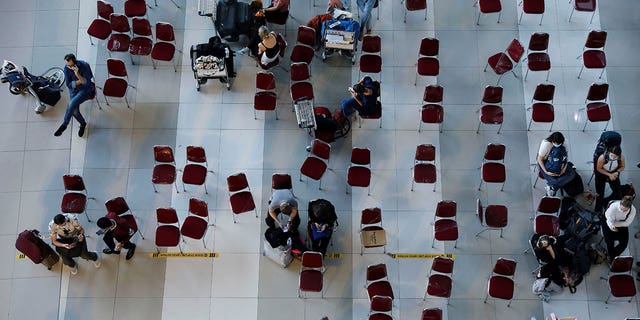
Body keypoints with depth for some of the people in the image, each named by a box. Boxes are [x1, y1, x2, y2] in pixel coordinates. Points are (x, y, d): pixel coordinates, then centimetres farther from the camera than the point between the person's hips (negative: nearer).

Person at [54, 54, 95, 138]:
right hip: (74, 89, 4)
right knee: (74, 110, -19)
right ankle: (83, 124, 13)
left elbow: (87, 83, -25)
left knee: (72, 103, -29)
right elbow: (69, 84, -5)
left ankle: (64, 125, -11)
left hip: (86, 89, -4)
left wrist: (78, 75, -40)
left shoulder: (84, 66, -23)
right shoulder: (66, 68, -11)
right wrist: (80, 81, -19)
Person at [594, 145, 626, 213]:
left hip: (613, 174, 3)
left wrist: (617, 172, -26)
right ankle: (598, 211, 22)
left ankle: (605, 202, 28)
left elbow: (622, 167, -6)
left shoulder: (621, 158, -28)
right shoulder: (602, 157, -36)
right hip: (601, 173, -3)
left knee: (618, 194, 0)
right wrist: (609, 175, -27)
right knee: (600, 194, 3)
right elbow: (598, 169, -19)